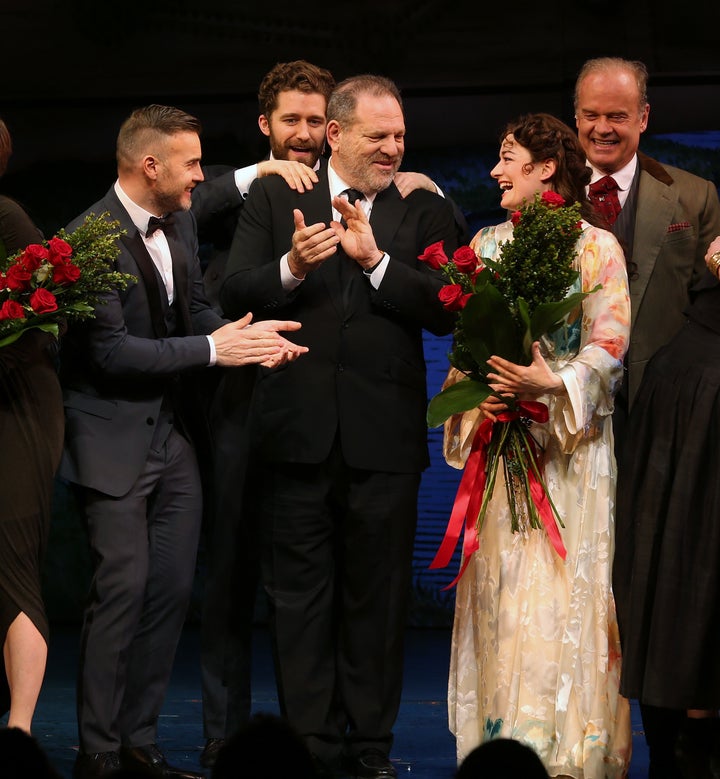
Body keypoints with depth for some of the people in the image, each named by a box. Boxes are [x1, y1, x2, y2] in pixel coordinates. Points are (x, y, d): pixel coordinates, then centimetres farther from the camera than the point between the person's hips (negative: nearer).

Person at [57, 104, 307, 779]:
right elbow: (111, 351, -21)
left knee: (172, 590, 7)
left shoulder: (178, 223, 7)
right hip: (114, 438, -8)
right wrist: (213, 350, -20)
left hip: (173, 432, 8)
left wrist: (246, 335, -8)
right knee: (122, 589, -8)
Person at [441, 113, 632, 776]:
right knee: (498, 587, 1)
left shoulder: (595, 246, -3)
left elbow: (610, 345, -9)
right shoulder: (487, 243, 12)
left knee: (563, 588, -6)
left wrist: (552, 384, -23)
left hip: (569, 439, -4)